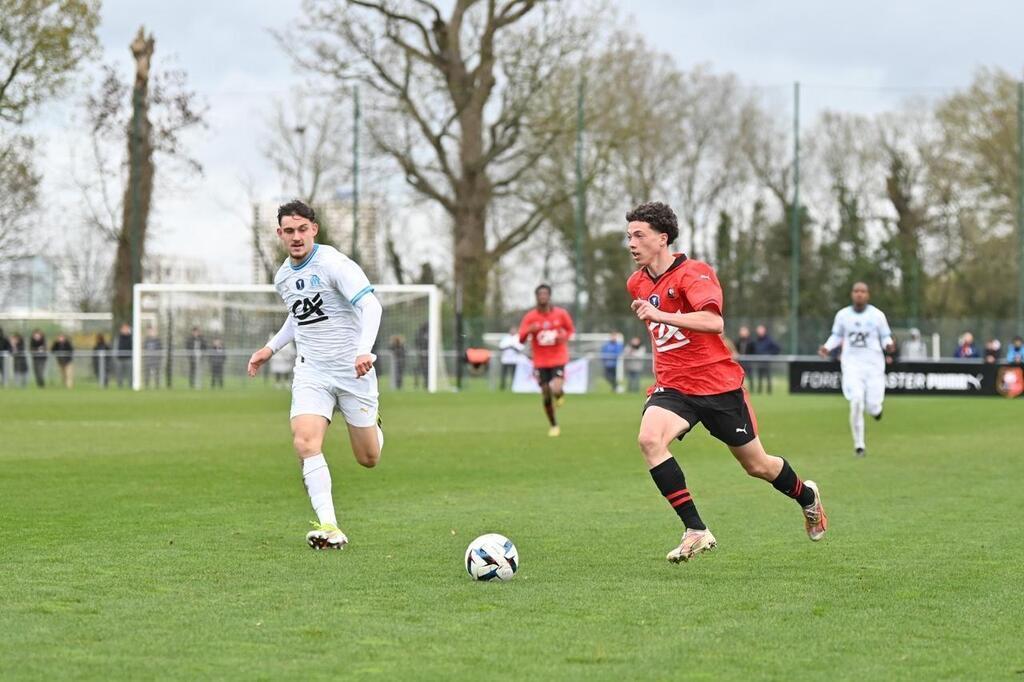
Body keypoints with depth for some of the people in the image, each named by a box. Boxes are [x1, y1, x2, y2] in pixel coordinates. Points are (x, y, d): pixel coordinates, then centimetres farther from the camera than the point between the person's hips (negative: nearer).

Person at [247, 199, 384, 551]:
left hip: (353, 371, -4)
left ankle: (373, 427, 44)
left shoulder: (333, 264, -14)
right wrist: (271, 347, 20)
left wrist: (364, 349, -38)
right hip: (311, 373, 4)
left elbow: (370, 305, -24)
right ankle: (329, 528, -22)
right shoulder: (283, 277, 8)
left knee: (368, 459, 5)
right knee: (305, 443, -21)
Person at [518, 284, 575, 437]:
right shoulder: (530, 317, -4)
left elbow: (570, 330, 13)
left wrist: (564, 337, -9)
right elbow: (521, 339, -8)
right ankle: (553, 425, 23)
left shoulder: (561, 314, -2)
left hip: (558, 359, -1)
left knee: (556, 389, -22)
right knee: (546, 396, 3)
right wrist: (529, 331, -29)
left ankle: (560, 394, 18)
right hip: (540, 362, 1)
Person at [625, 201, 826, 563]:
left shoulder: (693, 273, -16)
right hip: (672, 386, 5)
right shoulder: (637, 283, 7)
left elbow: (714, 321, -34)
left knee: (757, 466, 9)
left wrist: (659, 315, -38)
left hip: (718, 384, -5)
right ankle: (696, 531, -23)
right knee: (649, 439, -26)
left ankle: (807, 497, 43)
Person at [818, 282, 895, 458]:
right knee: (856, 400, -19)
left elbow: (885, 337, 5)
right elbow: (836, 336, 16)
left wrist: (889, 345, -17)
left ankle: (876, 408, 36)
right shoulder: (842, 315, 4)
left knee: (872, 407, -7)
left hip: (873, 363, 0)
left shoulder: (877, 315, -1)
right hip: (852, 363, 0)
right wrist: (827, 347, -2)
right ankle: (859, 444, -7)